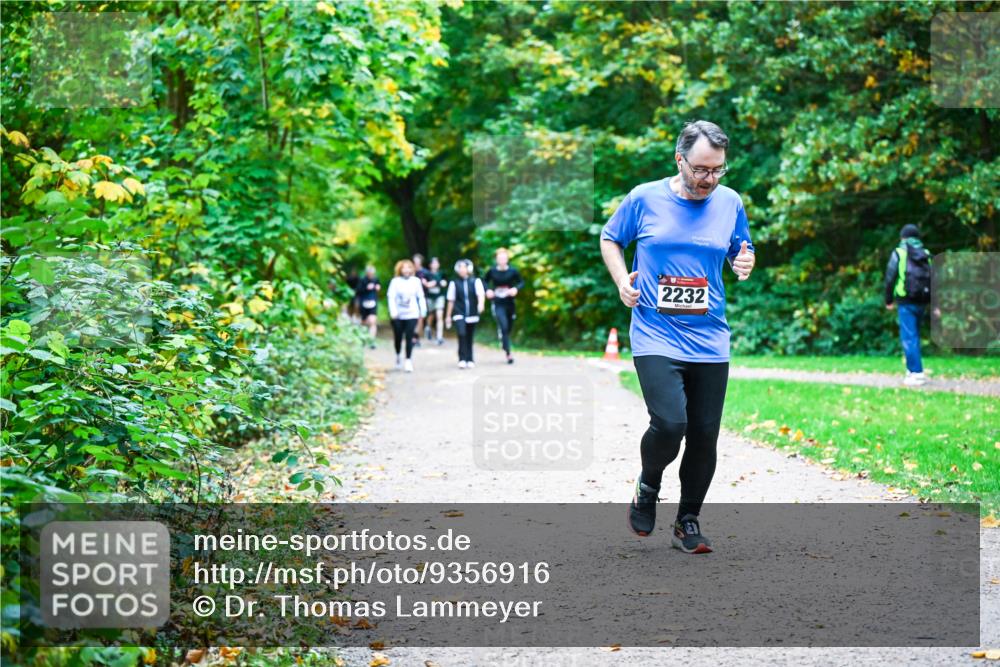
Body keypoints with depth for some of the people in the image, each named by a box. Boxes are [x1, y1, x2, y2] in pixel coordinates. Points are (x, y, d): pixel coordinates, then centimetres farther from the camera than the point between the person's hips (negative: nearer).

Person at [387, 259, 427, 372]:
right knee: (398, 337, 8)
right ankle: (398, 355, 35)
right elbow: (391, 297, -6)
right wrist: (393, 311, -16)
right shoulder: (395, 281, -2)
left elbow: (421, 297, 7)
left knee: (409, 337, -9)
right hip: (398, 315, 0)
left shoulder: (416, 281, 3)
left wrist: (423, 311, 6)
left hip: (412, 314, 0)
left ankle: (408, 361, -6)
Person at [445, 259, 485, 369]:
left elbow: (481, 294, -12)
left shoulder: (475, 281, 1)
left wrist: (481, 303, -34)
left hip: (472, 314, 1)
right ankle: (462, 359, -16)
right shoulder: (454, 283, 2)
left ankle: (470, 360, 22)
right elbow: (451, 300, 8)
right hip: (459, 314, -1)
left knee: (470, 338, 9)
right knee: (461, 334, -20)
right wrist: (448, 316, 11)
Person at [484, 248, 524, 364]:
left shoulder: (512, 271, -6)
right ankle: (508, 354, -12)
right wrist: (488, 290, -5)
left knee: (509, 328, 11)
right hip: (498, 304, -2)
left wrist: (516, 289, -16)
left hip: (509, 303, 2)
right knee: (503, 327, -15)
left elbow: (521, 282, 4)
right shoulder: (492, 271, -4)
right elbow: (486, 281, 13)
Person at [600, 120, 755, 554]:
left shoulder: (730, 203, 5)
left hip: (709, 341, 3)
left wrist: (745, 264, -4)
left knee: (704, 436, 3)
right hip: (656, 336, -3)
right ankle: (648, 487, 12)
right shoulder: (644, 198, -2)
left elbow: (742, 252, 19)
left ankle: (688, 522, 22)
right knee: (669, 424, -19)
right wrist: (621, 279, -4)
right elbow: (609, 239, 13)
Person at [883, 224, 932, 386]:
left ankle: (916, 373, -12)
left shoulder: (899, 253, -2)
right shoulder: (926, 254, 11)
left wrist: (889, 300, 4)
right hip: (922, 302, 5)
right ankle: (913, 369, 19)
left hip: (906, 302, -5)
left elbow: (890, 278, -5)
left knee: (909, 337, -5)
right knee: (915, 335, 17)